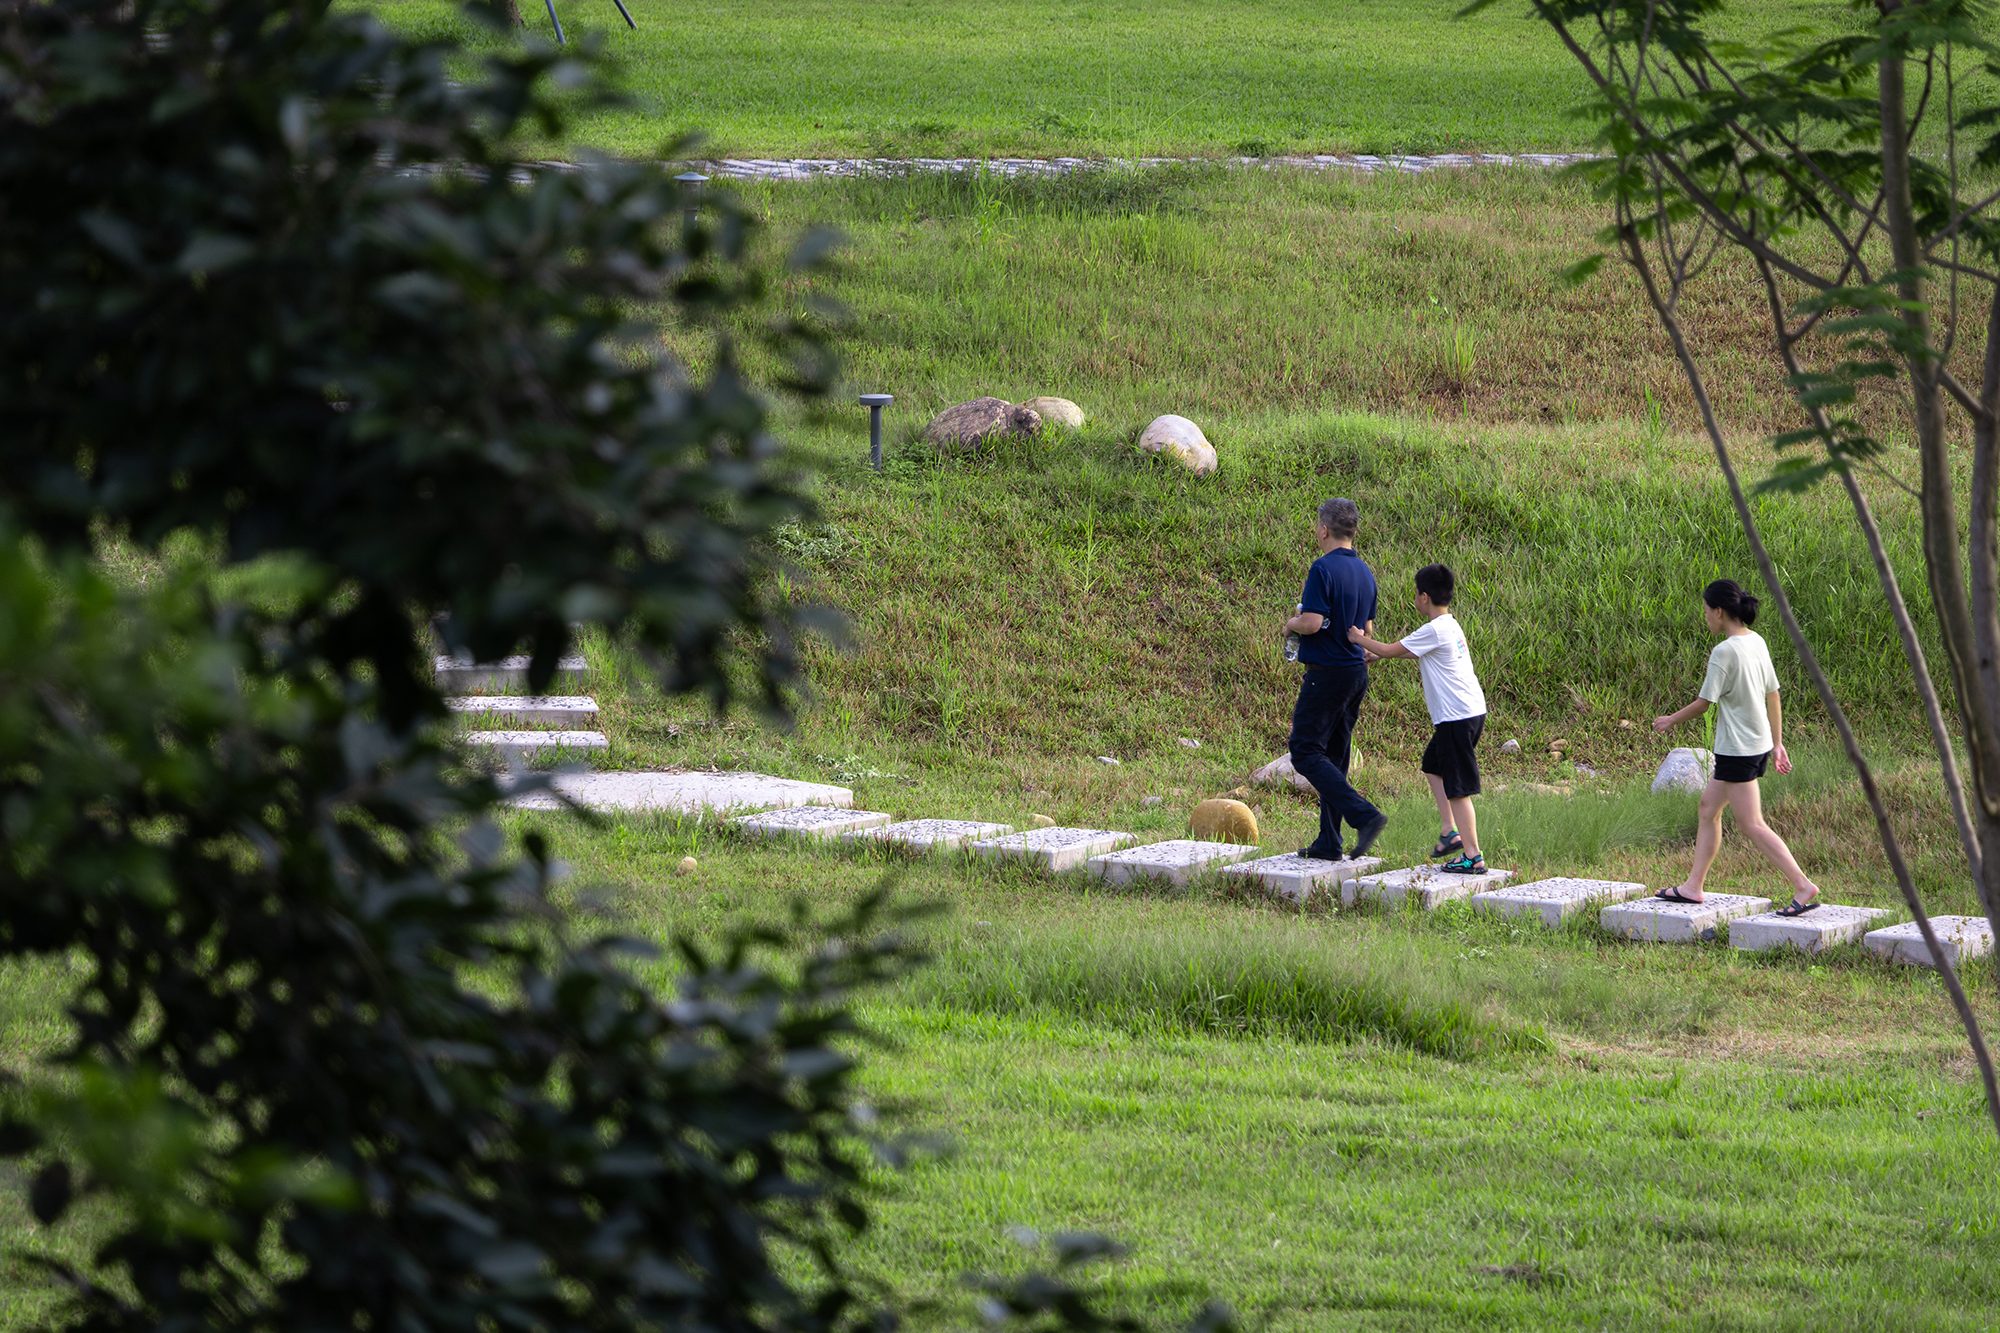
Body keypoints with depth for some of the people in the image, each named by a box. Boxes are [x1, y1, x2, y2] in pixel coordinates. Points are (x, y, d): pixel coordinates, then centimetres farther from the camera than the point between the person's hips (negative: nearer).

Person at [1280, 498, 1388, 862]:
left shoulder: (1324, 569, -17)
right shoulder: (1364, 573, 10)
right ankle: (1329, 842, 13)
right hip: (1356, 672, 9)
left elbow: (1312, 623, -22)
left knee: (1307, 755, -6)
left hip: (1326, 674, -9)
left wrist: (1291, 624, -3)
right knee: (1334, 757, 13)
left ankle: (1365, 816, -20)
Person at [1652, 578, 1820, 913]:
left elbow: (1703, 703, -15)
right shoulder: (1757, 643, 6)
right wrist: (1777, 744, 19)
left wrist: (1670, 721, 2)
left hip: (1738, 750, -9)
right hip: (1759, 745, 9)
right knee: (1709, 806, 18)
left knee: (1751, 824, -4)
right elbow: (1773, 695, 12)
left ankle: (1803, 886, -8)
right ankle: (1693, 886, 22)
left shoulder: (1725, 652, -20)